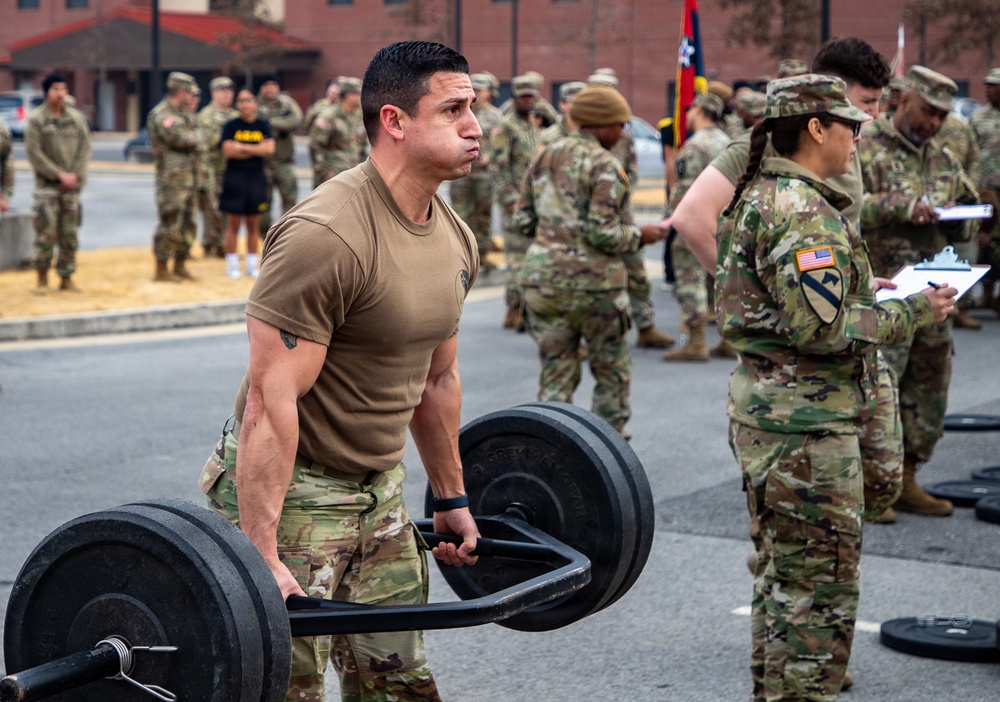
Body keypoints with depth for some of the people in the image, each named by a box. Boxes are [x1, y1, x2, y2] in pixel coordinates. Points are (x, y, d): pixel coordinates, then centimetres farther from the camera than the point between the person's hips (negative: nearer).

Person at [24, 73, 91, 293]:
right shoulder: (36, 119, -5)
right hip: (46, 184, -4)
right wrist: (60, 175, -12)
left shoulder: (76, 117, 7)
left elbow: (85, 147, 6)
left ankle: (66, 278, 14)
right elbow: (34, 153, -9)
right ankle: (42, 278, -1)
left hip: (71, 185, 4)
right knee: (46, 230, -10)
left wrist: (76, 175, -7)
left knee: (69, 234, 6)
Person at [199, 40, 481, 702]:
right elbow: (272, 399, -26)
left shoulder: (454, 238, 4)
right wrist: (261, 557, -29)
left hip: (379, 491, 9)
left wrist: (452, 498, 22)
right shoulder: (326, 236, -24)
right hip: (291, 492, -9)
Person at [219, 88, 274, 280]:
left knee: (253, 225, 8)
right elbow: (228, 151, -13)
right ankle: (232, 265, 6)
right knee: (233, 224, 0)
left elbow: (269, 149, -9)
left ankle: (252, 264, 16)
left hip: (257, 178, 2)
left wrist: (243, 147, -15)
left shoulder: (263, 125, 6)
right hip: (234, 178, -2)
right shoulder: (231, 126, -1)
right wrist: (257, 149, -11)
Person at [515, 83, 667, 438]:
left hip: (542, 278, 5)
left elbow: (524, 220, 10)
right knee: (612, 372, 13)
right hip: (591, 282, -5)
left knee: (555, 376, 10)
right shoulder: (605, 166, -11)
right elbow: (603, 234, -17)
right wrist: (639, 235, -1)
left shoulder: (544, 156, 9)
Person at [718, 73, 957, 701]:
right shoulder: (804, 212, -19)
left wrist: (859, 291, 16)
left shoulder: (760, 196, 13)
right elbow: (823, 328, -24)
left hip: (764, 405, 11)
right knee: (818, 585, -3)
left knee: (782, 575, 20)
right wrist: (914, 312, -14)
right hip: (807, 420, -11)